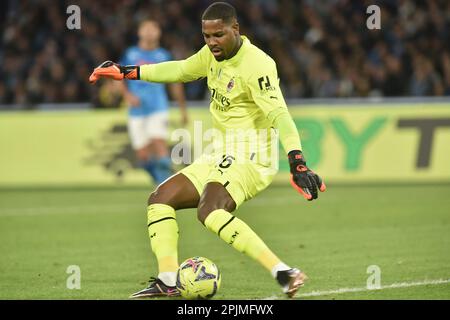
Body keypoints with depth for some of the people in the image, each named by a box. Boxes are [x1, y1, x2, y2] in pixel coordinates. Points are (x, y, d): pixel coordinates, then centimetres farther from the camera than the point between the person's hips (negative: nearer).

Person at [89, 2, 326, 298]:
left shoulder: (257, 65, -20)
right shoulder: (212, 54, 6)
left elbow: (279, 114, -30)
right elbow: (180, 70, 25)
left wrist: (297, 163, -42)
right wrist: (126, 72, 26)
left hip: (250, 159, -9)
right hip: (220, 155, 9)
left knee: (209, 210, -33)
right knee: (160, 199, 7)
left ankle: (284, 273, -38)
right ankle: (168, 281, 2)